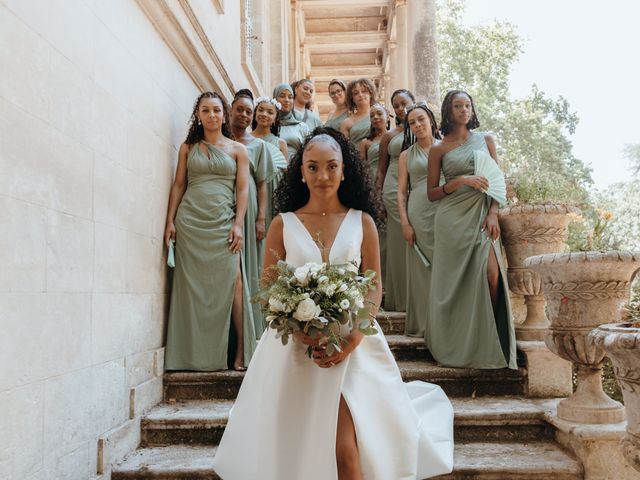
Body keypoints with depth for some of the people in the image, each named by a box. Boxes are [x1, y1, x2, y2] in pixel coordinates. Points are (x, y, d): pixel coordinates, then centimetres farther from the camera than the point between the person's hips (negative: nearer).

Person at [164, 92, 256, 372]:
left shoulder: (237, 149, 10)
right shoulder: (187, 148, 14)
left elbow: (243, 189, 3)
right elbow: (178, 186, 11)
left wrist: (238, 224, -8)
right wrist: (170, 221, 1)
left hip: (223, 223, -1)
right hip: (190, 222, 2)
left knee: (231, 282, -10)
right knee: (193, 285, 1)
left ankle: (240, 350, -5)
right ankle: (195, 354, 8)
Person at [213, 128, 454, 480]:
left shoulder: (362, 222, 5)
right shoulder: (283, 224, 4)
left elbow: (375, 289, 3)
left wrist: (353, 339, -13)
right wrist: (302, 332, -16)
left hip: (351, 344, 0)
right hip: (294, 346, 1)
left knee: (346, 451, -8)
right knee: (292, 448, 6)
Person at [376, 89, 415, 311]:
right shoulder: (389, 136, 13)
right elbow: (381, 170, 13)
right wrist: (377, 199, 4)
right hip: (395, 193, 0)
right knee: (399, 244, 1)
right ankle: (401, 299, 8)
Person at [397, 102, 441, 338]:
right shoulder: (406, 155, 11)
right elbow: (401, 192, 7)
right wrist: (405, 223, -3)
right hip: (419, 214, 0)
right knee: (421, 269, 2)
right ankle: (423, 323, 11)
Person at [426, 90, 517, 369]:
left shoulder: (485, 140, 13)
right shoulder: (438, 149, 7)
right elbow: (431, 193, 5)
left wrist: (493, 214, -4)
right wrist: (460, 181, -10)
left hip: (482, 216, 2)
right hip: (453, 218, -1)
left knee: (492, 275, -13)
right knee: (455, 280, -2)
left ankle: (491, 343, 0)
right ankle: (455, 345, 12)